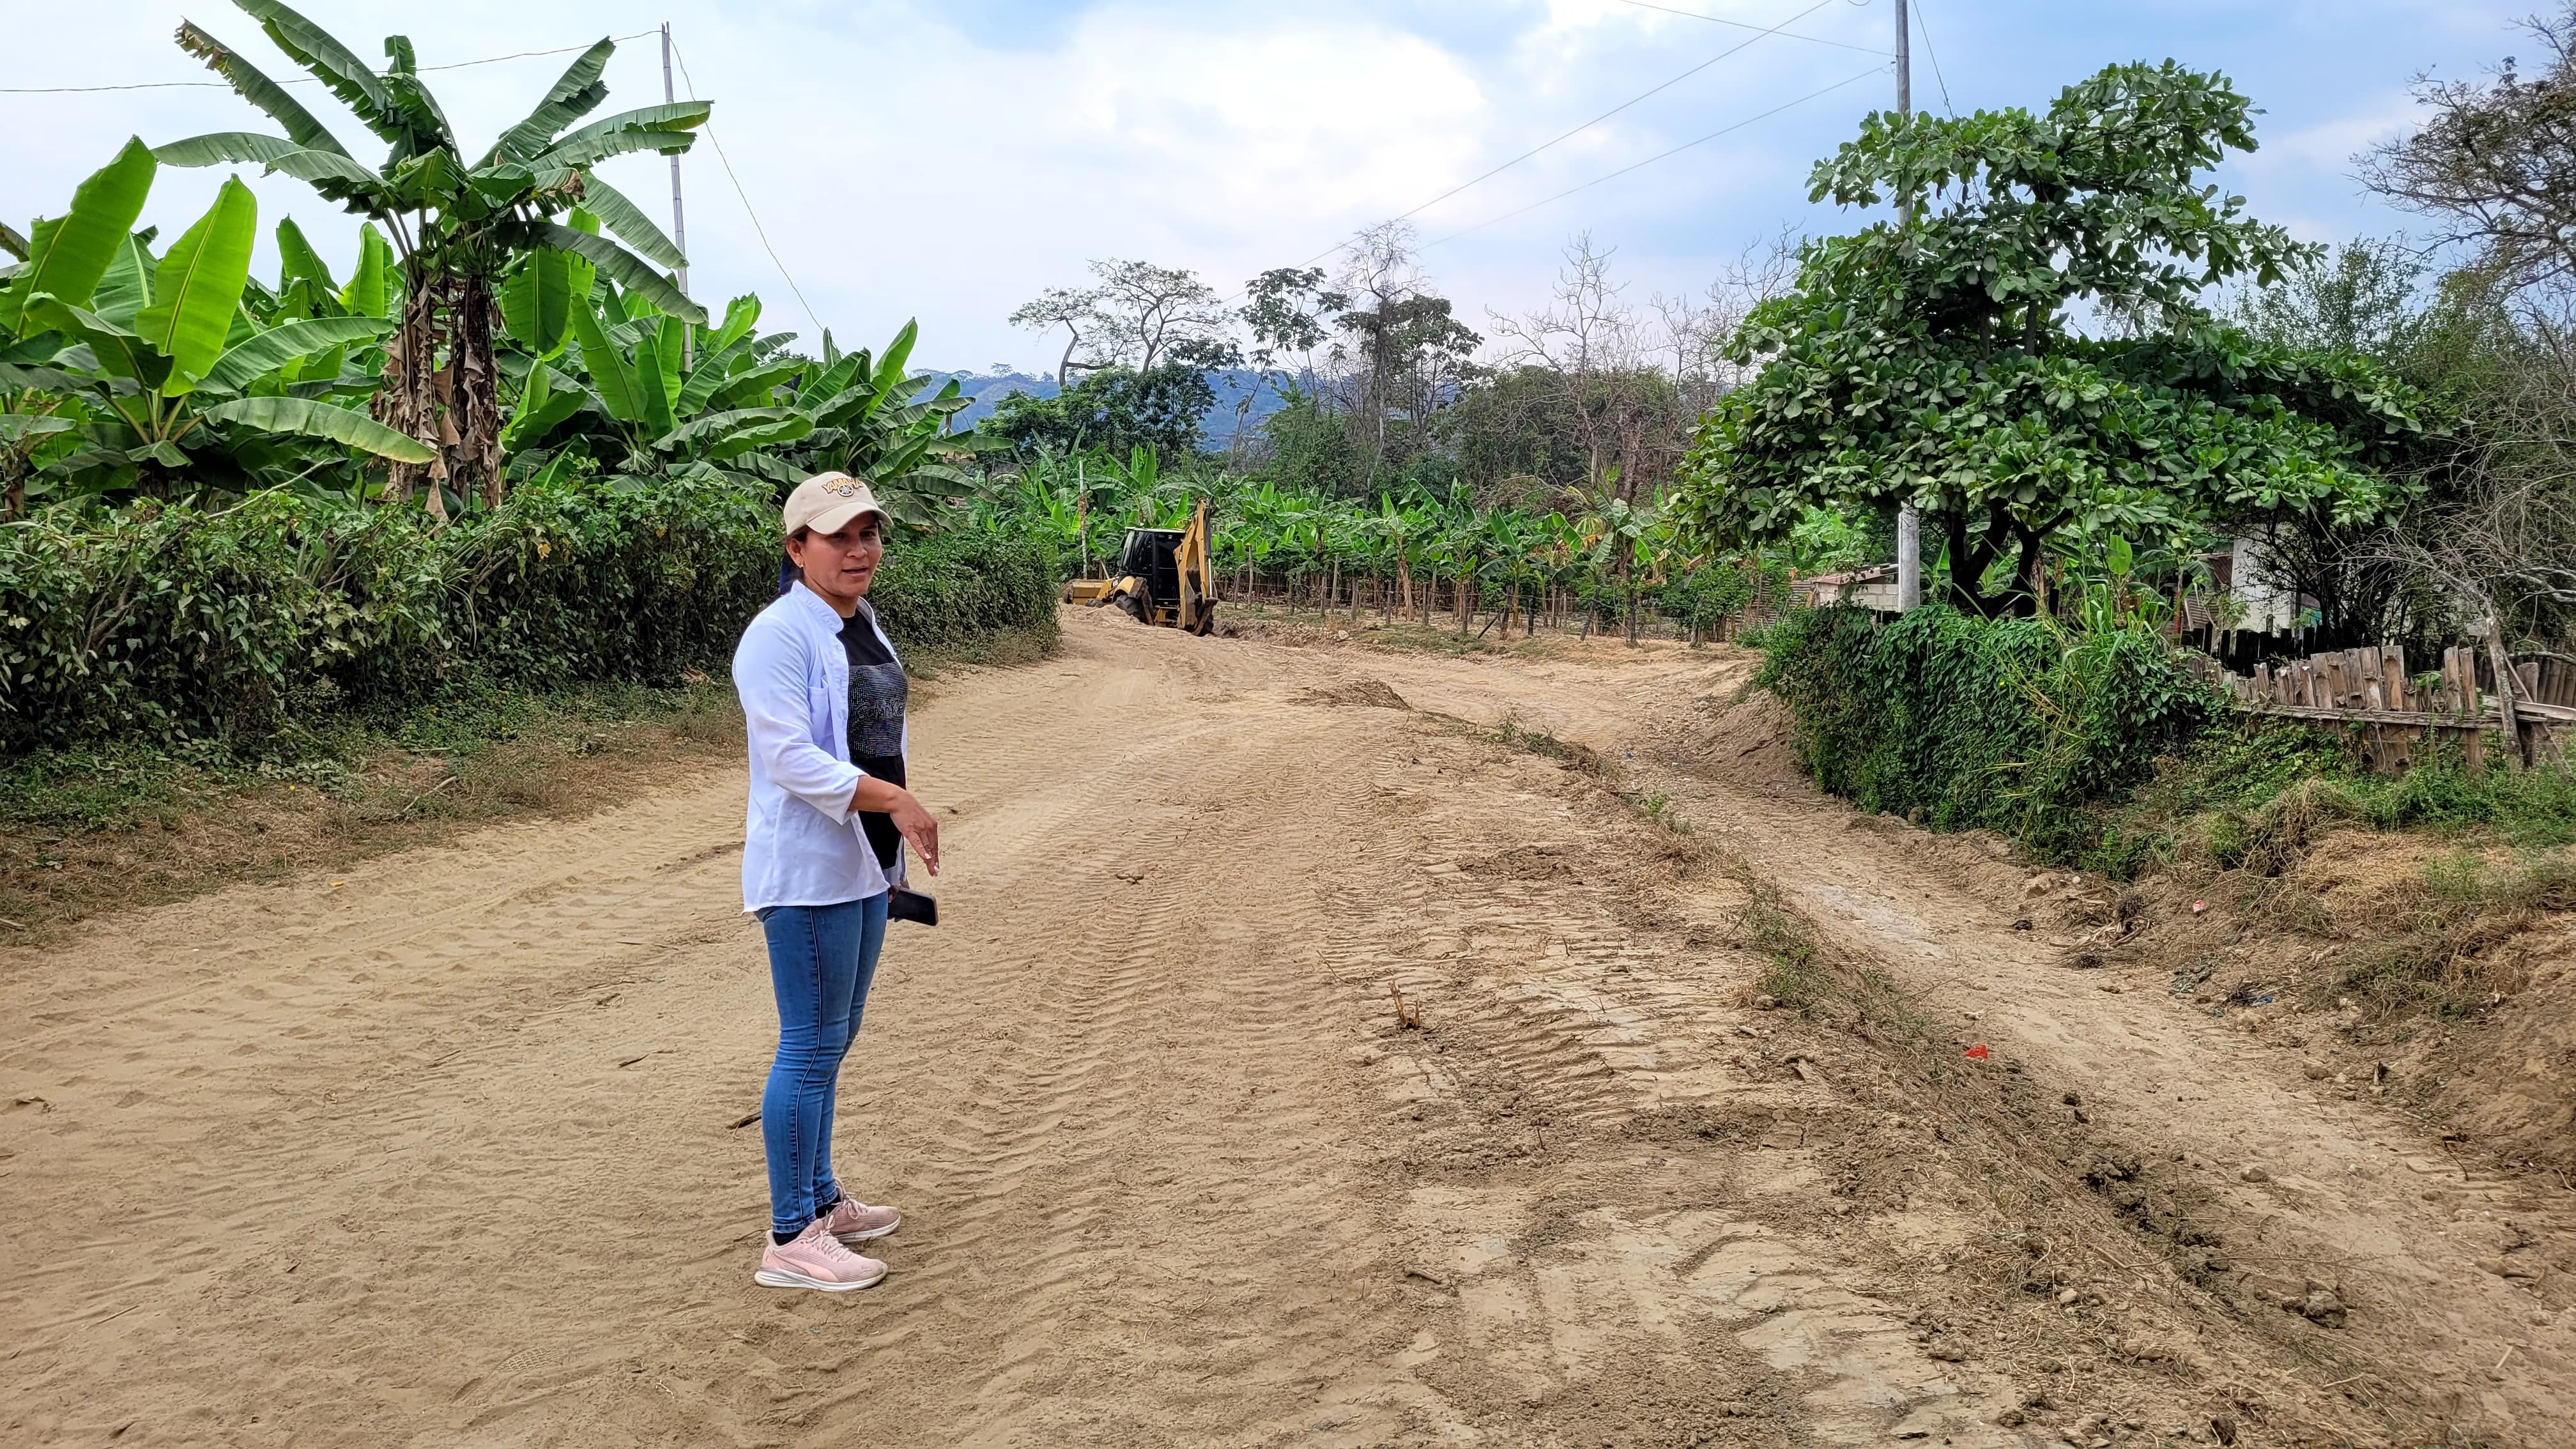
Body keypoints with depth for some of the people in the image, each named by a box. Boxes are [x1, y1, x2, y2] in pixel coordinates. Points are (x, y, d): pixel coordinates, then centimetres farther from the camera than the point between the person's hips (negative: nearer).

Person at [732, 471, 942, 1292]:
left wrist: (893, 850, 19)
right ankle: (789, 1241, 3)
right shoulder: (780, 635, -14)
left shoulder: (863, 626, 14)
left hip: (864, 864, 9)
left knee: (831, 1041, 17)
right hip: (807, 870, -9)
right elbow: (790, 758, -22)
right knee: (811, 1047, -5)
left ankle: (821, 1201, 29)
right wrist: (896, 800, -24)